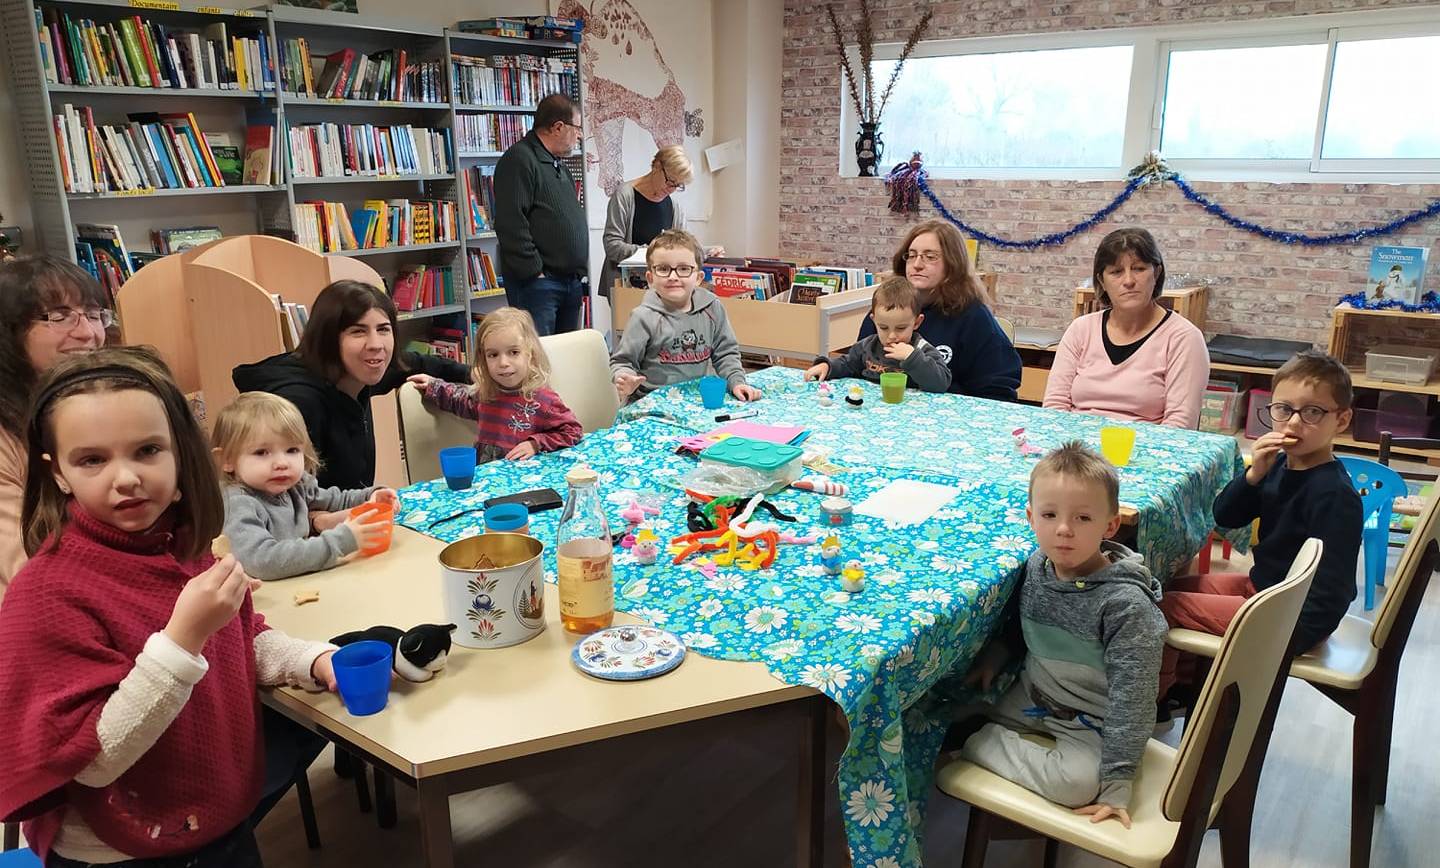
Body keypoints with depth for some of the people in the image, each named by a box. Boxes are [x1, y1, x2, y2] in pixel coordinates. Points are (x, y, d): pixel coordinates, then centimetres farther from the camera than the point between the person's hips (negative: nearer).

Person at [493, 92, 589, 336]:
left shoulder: (560, 167, 22)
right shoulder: (520, 160, -9)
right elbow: (511, 224, -19)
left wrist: (579, 275, 19)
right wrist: (534, 272, -19)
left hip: (571, 281, 9)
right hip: (536, 282, -9)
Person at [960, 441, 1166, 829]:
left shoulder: (1125, 603, -29)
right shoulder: (1036, 567, -11)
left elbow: (1131, 696, -25)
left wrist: (1117, 782, -24)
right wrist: (992, 658, -1)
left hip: (1092, 723, -5)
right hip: (1033, 696, 5)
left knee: (1078, 783, -29)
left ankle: (974, 744, -12)